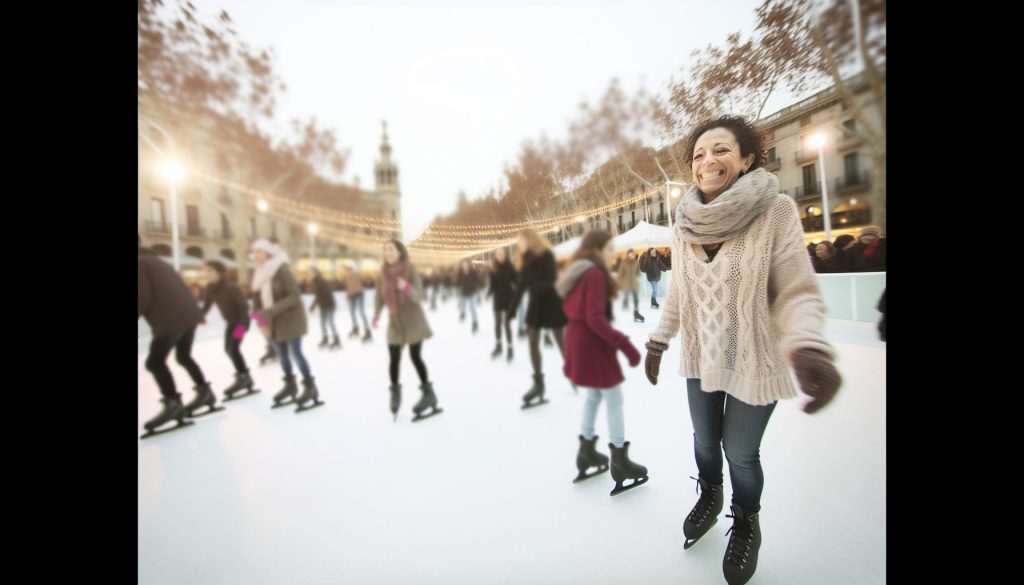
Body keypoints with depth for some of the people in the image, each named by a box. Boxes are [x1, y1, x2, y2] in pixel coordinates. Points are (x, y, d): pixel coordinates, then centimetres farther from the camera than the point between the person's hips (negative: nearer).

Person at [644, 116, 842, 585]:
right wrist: (658, 342, 7)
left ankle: (746, 524, 45)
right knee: (704, 439, 21)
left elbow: (797, 292, -16)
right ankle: (709, 496, 53)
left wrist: (808, 348, -33)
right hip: (699, 358, 4)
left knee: (741, 453, 12)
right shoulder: (685, 223, -3)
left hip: (752, 364, -3)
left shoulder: (776, 212, -15)